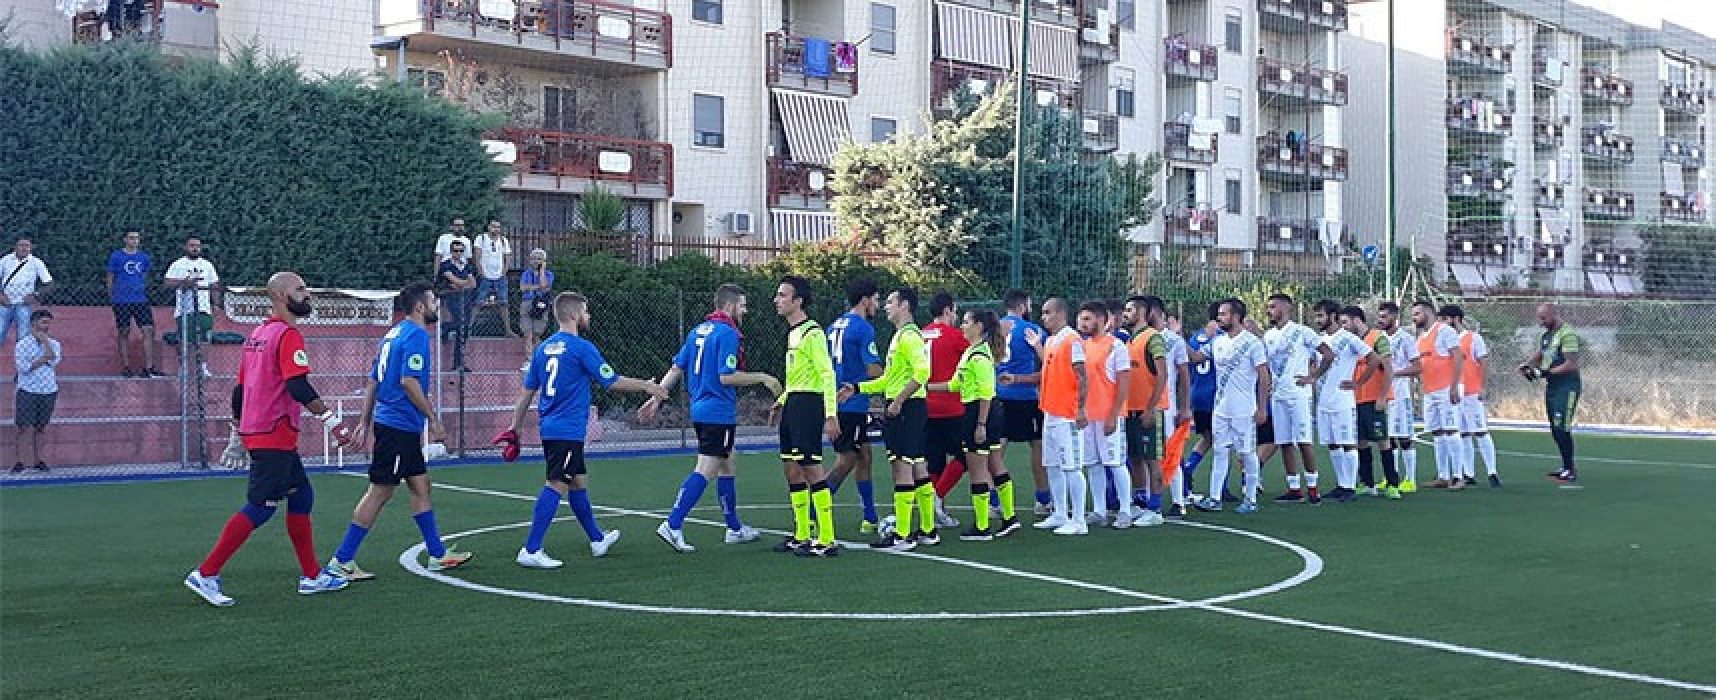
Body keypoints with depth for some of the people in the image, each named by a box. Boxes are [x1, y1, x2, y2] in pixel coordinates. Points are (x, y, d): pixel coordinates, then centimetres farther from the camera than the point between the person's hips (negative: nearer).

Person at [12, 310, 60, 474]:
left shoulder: (54, 344, 8)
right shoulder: (23, 344, -1)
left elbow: (54, 361, -11)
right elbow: (23, 368, -10)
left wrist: (44, 340, -8)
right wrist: (44, 358, -12)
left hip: (48, 391, 3)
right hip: (27, 390, -3)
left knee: (41, 427, 8)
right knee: (25, 427, -5)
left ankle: (39, 460, 13)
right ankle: (20, 462, -2)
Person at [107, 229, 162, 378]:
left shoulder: (144, 257, 10)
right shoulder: (116, 257, 0)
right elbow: (110, 278, 5)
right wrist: (112, 297, 4)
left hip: (140, 300, 3)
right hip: (122, 301, -3)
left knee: (148, 330, -6)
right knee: (124, 332, 2)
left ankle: (148, 367, -4)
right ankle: (126, 368, 10)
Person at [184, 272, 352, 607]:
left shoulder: (257, 334, 16)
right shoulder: (288, 335, -12)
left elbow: (239, 390, 20)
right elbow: (298, 387, -24)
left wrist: (237, 436, 25)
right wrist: (331, 420, -20)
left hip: (254, 431, 10)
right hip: (274, 437, -10)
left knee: (302, 496, 14)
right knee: (260, 507, -7)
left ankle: (312, 576, 18)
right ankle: (205, 574, -5)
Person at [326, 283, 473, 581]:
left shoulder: (393, 334, 16)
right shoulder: (416, 335, -13)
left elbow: (372, 381, 17)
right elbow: (409, 382, -22)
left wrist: (365, 421, 19)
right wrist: (434, 420, -16)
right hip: (399, 425, -10)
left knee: (421, 485, 13)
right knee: (380, 492, -5)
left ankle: (438, 554, 19)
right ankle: (342, 560, 0)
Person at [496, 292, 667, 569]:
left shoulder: (543, 348, 10)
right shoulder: (581, 348, -12)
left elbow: (526, 392, 13)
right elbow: (612, 382, -8)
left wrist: (513, 429, 18)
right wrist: (646, 386, 6)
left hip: (549, 429, 9)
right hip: (568, 431, -9)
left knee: (578, 481, 18)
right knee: (556, 485, -9)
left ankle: (597, 539, 31)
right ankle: (531, 551, -13)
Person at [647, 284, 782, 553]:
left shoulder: (698, 331, 13)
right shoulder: (728, 333, -13)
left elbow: (676, 369, 12)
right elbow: (726, 376, -20)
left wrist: (657, 397, 15)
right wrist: (763, 378, -12)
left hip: (699, 410, 10)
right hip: (719, 412, -10)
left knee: (726, 467, 17)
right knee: (705, 470, -9)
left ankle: (734, 528, 25)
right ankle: (673, 525, -14)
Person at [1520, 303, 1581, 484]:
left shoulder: (1567, 335, -15)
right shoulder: (1546, 335, 15)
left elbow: (1572, 364, -20)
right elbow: (1538, 356, 20)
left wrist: (1546, 372, -22)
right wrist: (1526, 365, -1)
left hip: (1566, 387, -9)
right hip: (1551, 387, 9)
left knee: (1562, 428, -12)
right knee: (1555, 429, 11)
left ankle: (1570, 470, -7)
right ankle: (1567, 467, 19)